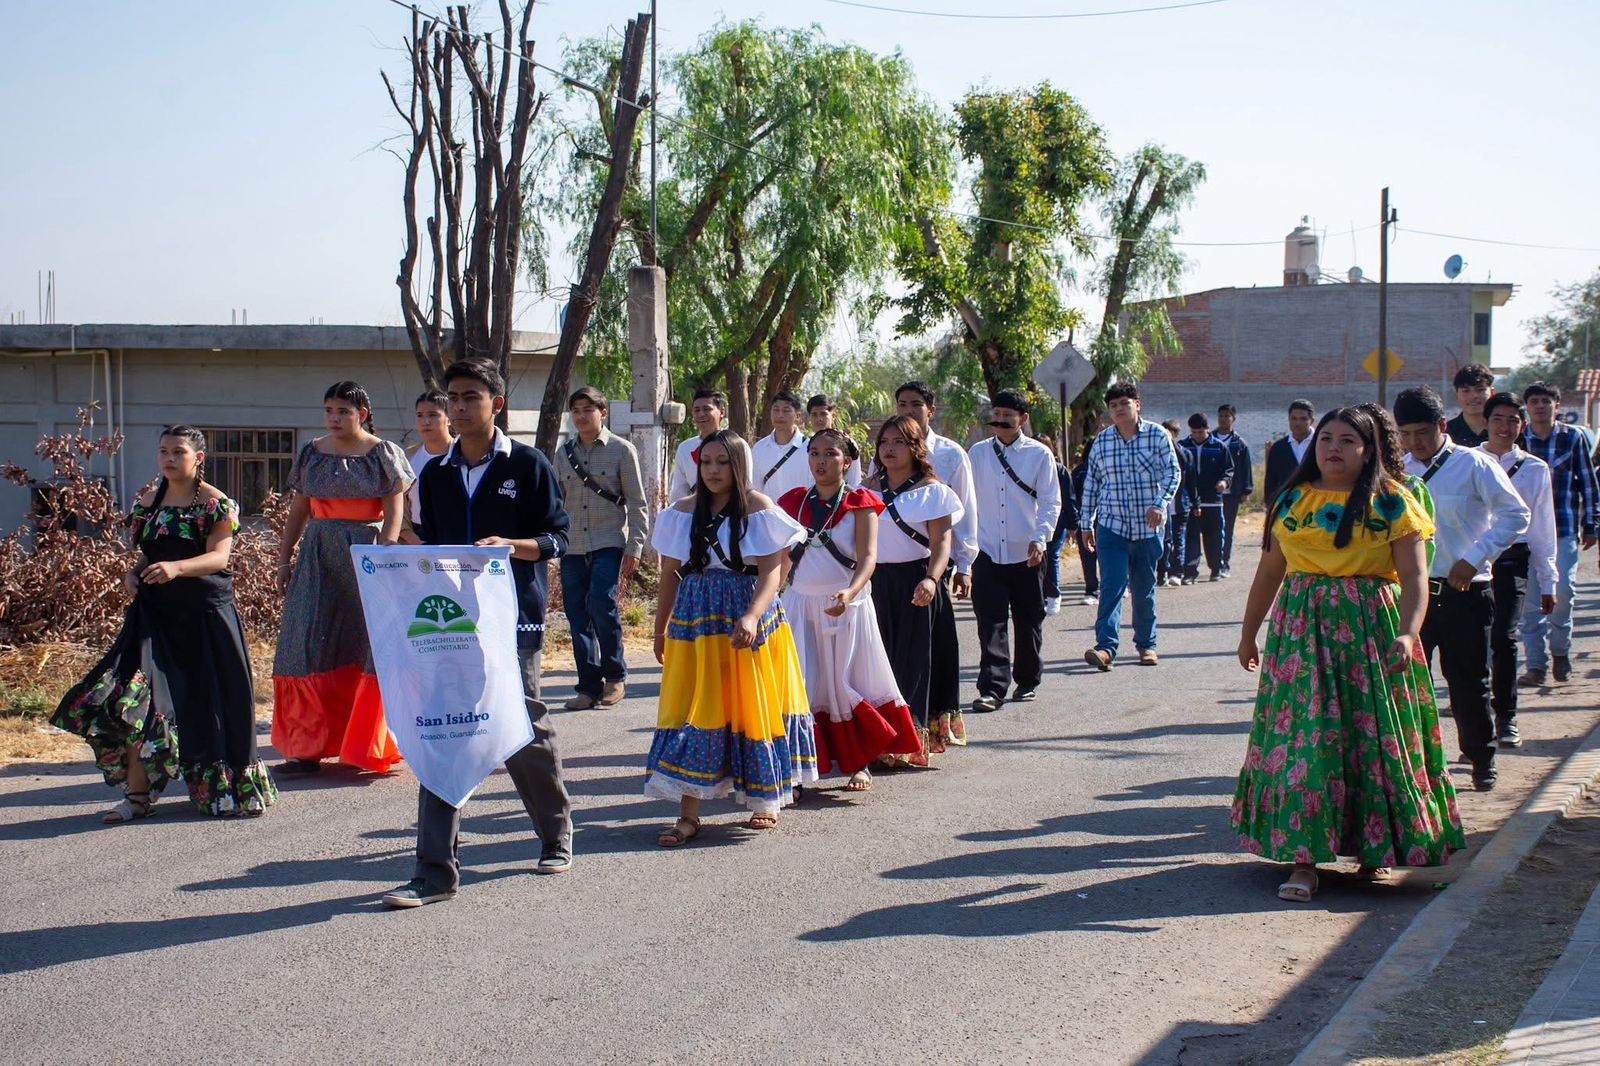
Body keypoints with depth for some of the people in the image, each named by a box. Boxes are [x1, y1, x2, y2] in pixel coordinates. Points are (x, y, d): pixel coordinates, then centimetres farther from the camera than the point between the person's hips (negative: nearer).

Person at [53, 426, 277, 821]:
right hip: (156, 612, 5)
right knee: (135, 699, -8)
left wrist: (177, 568, -33)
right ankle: (137, 794, -4)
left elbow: (218, 556, -16)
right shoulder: (148, 502, 13)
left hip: (204, 612, -4)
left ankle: (218, 789, 18)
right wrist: (134, 573, 1)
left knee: (205, 704, 0)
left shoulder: (217, 504, -4)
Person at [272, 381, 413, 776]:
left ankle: (369, 746, 6)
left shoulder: (384, 454, 0)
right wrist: (284, 560, 10)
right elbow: (298, 513, 15)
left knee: (371, 648, -5)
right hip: (319, 558, 4)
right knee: (308, 649, -2)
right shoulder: (311, 453, 11)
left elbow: (394, 511, -5)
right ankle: (308, 748, 3)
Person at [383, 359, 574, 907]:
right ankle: (435, 870, -5)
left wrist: (508, 545, -20)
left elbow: (557, 539, -3)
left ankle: (556, 835, 29)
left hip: (513, 620, -3)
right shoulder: (435, 475, 13)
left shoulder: (528, 465, 0)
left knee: (525, 730, 4)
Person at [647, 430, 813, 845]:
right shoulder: (682, 512, 7)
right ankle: (688, 815, -2)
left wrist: (752, 617, -26)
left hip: (749, 621, -3)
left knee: (753, 708, 6)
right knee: (693, 712, -2)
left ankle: (766, 801, 24)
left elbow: (772, 571, -12)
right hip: (695, 623, 3)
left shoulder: (758, 508, -4)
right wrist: (660, 628, 14)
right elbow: (670, 575, 13)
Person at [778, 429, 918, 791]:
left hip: (846, 607, -3)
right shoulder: (794, 502, 7)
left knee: (847, 682, 2)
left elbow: (868, 557, -14)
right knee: (798, 686, -3)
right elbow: (782, 557, 13)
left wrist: (850, 592, -31)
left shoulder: (859, 504, -3)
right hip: (800, 605, 3)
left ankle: (859, 765, 15)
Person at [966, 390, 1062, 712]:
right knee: (990, 622, -7)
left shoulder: (1039, 454, -1)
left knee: (1028, 621, 10)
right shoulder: (977, 453, 6)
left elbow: (1051, 501, -3)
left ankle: (1027, 682, 25)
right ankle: (992, 688, -10)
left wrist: (1039, 538, -15)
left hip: (1026, 553, -1)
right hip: (988, 551, 1)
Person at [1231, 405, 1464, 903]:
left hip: (1372, 631, -2)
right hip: (1303, 631, 2)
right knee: (1302, 737, -4)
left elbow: (1414, 574, -8)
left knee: (1374, 738, 3)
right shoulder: (1293, 500, 10)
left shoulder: (1391, 502, 0)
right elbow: (1270, 570, 16)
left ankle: (1373, 848, 20)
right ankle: (1304, 857, -1)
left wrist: (1408, 633, -22)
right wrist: (1249, 633, 18)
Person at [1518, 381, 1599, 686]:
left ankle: (1560, 649, 15)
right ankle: (1535, 664, 6)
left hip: (1565, 529, -1)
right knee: (1530, 598, 0)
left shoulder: (1573, 437, 3)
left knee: (1564, 590, -9)